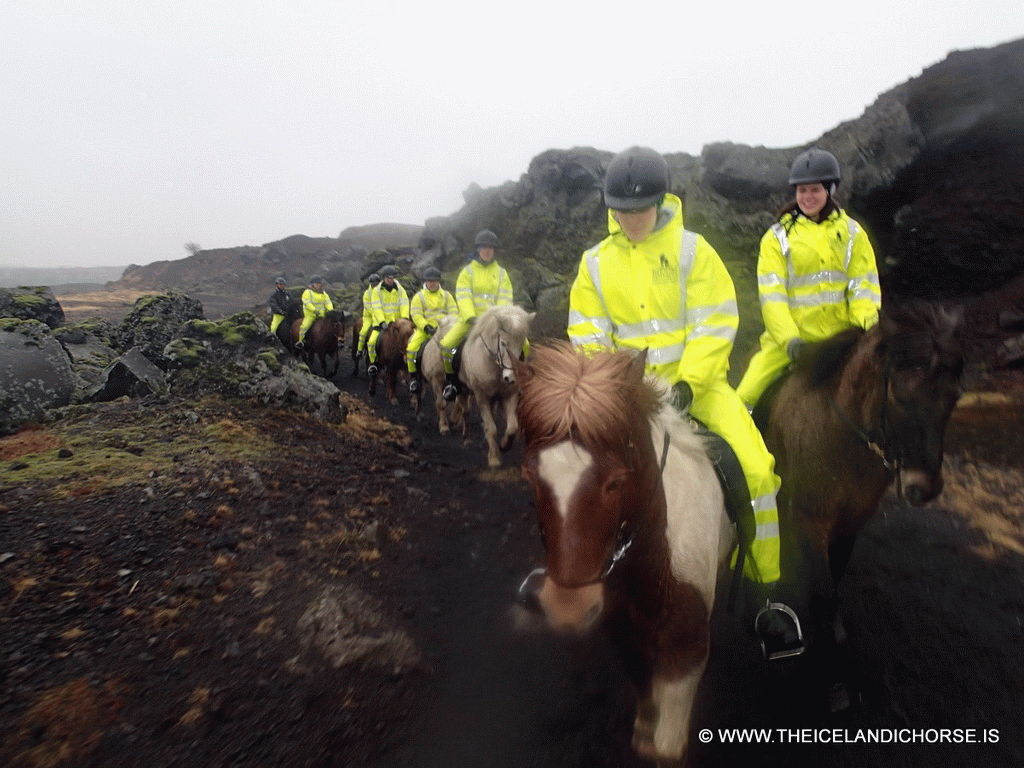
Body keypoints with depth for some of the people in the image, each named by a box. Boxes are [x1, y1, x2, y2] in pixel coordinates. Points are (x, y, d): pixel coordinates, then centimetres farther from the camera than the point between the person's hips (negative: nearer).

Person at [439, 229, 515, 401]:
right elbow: (463, 297, -6)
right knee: (446, 345, -21)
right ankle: (452, 381, 2)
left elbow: (505, 299, 4)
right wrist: (470, 317, -22)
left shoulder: (501, 273, 12)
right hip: (470, 318, -1)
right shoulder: (468, 271, 6)